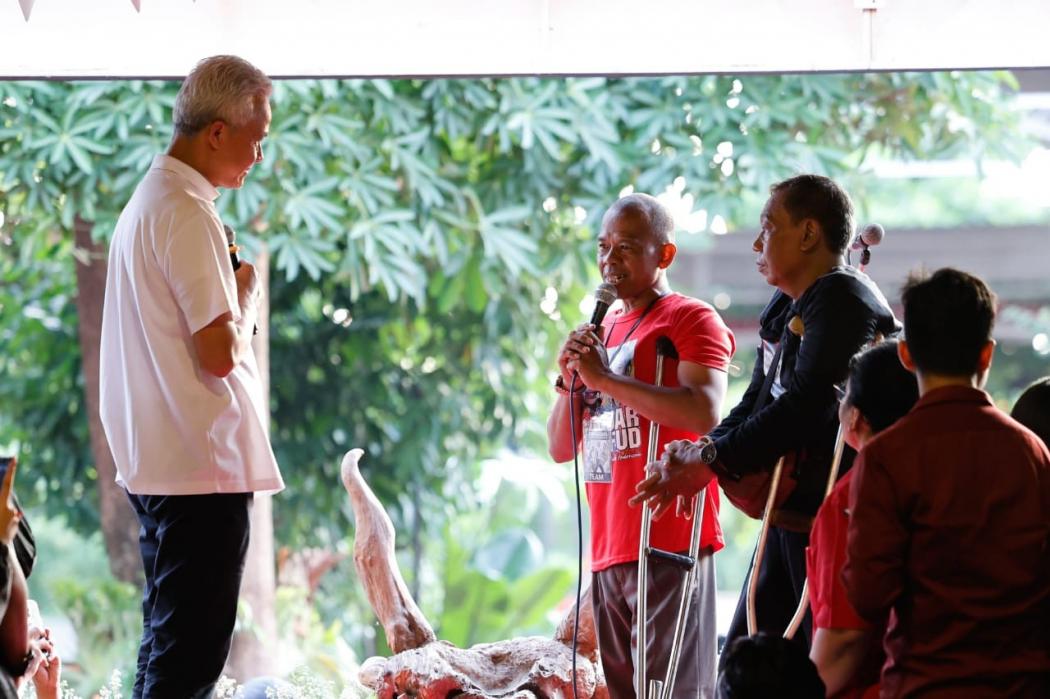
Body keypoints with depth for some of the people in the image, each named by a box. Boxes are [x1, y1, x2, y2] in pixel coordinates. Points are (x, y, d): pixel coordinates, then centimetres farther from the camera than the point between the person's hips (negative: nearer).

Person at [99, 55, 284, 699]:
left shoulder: (148, 201, 16)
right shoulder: (188, 216, -15)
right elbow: (220, 352, -20)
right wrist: (247, 294, -3)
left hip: (156, 466, 10)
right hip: (202, 466, -10)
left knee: (167, 645, 16)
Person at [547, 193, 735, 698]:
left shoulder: (691, 320, -1)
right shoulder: (601, 331, 21)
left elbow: (704, 414, -19)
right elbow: (561, 448, 21)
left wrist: (604, 378, -14)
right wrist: (569, 380, 2)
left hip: (668, 547, -8)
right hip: (608, 550, 8)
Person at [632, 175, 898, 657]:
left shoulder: (844, 302, -15)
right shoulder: (787, 307, 16)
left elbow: (804, 408, -23)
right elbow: (758, 401, 17)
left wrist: (710, 462, -16)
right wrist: (700, 452, -2)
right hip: (787, 517, 10)